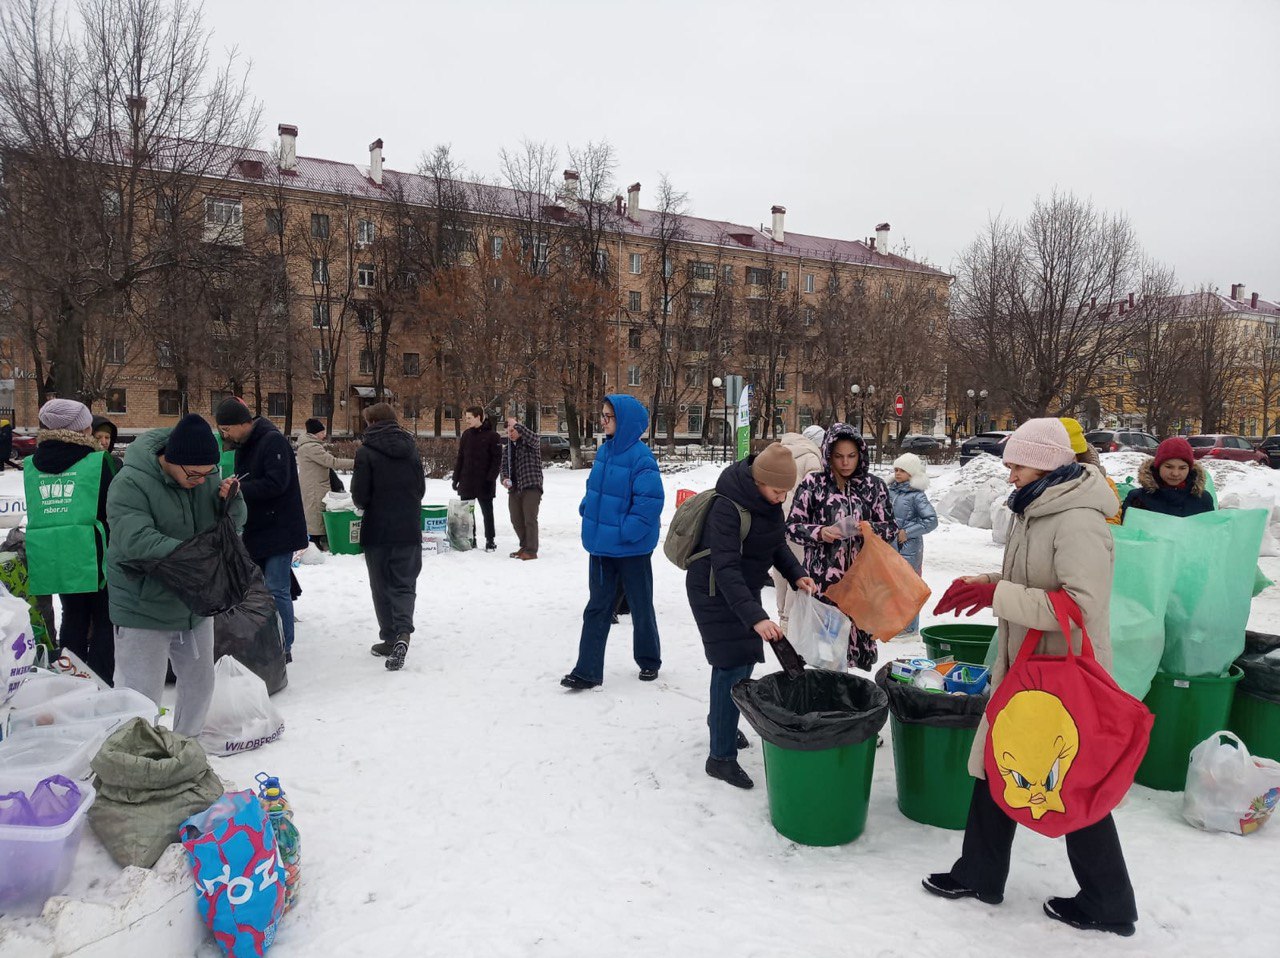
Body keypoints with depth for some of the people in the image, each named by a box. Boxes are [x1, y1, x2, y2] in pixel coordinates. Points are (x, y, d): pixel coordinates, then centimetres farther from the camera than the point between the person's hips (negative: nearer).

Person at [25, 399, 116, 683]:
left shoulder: (31, 466, 7)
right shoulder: (100, 462, -10)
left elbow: (35, 511, 13)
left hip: (49, 556, 5)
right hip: (91, 553, -5)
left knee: (73, 617, 19)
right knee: (104, 619, 7)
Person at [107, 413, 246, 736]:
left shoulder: (207, 476, -1)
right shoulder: (130, 483, -20)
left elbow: (233, 525, 7)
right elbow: (135, 539, -31)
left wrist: (231, 502, -16)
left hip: (195, 606, 7)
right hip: (144, 609, -7)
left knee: (199, 685, 20)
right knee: (141, 696, 0)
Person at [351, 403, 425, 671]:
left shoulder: (366, 451, -10)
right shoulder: (410, 447, 3)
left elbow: (359, 495, -11)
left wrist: (363, 504, 11)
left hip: (378, 530, -3)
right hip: (409, 529, 3)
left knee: (382, 586, 11)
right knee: (405, 584, 6)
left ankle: (390, 637, 15)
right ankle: (402, 633, -14)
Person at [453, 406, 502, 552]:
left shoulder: (492, 435, -7)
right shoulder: (466, 434, 9)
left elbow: (497, 459, -10)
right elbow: (460, 457, 13)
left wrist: (490, 479, -17)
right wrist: (456, 478, 8)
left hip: (484, 484, -5)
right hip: (466, 482, 5)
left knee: (487, 512, 4)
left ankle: (490, 541, 13)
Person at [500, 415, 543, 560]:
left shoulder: (529, 444, -2)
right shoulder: (507, 449, 16)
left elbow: (533, 437, -25)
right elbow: (504, 466, 17)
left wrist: (516, 424, -23)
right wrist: (505, 478, -4)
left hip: (531, 487, -7)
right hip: (514, 488, 7)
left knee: (530, 519, -9)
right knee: (516, 520, 10)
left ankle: (531, 551, -4)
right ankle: (524, 547, 25)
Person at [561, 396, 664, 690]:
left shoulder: (641, 457, -20)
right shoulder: (605, 450, 4)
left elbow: (650, 500, -24)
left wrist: (626, 532, -22)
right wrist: (587, 513, 7)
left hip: (633, 549, -7)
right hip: (601, 544, 7)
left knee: (641, 607, 12)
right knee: (597, 607, 8)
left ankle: (649, 661, 32)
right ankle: (587, 671, 13)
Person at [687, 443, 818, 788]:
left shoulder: (767, 500, -3)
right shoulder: (727, 507, -28)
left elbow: (777, 542, 10)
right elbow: (725, 568, -33)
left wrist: (796, 574, -7)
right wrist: (755, 617, -40)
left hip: (744, 588, 8)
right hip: (715, 592, -8)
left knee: (744, 659, 15)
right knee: (733, 665, -10)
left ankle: (720, 720, 39)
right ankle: (721, 756, -1)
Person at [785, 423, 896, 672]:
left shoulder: (874, 485, 8)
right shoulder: (812, 483, 3)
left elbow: (890, 528, 11)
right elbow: (792, 526, 4)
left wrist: (871, 529, -11)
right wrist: (819, 532, -15)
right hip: (822, 579, -1)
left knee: (860, 636, 1)